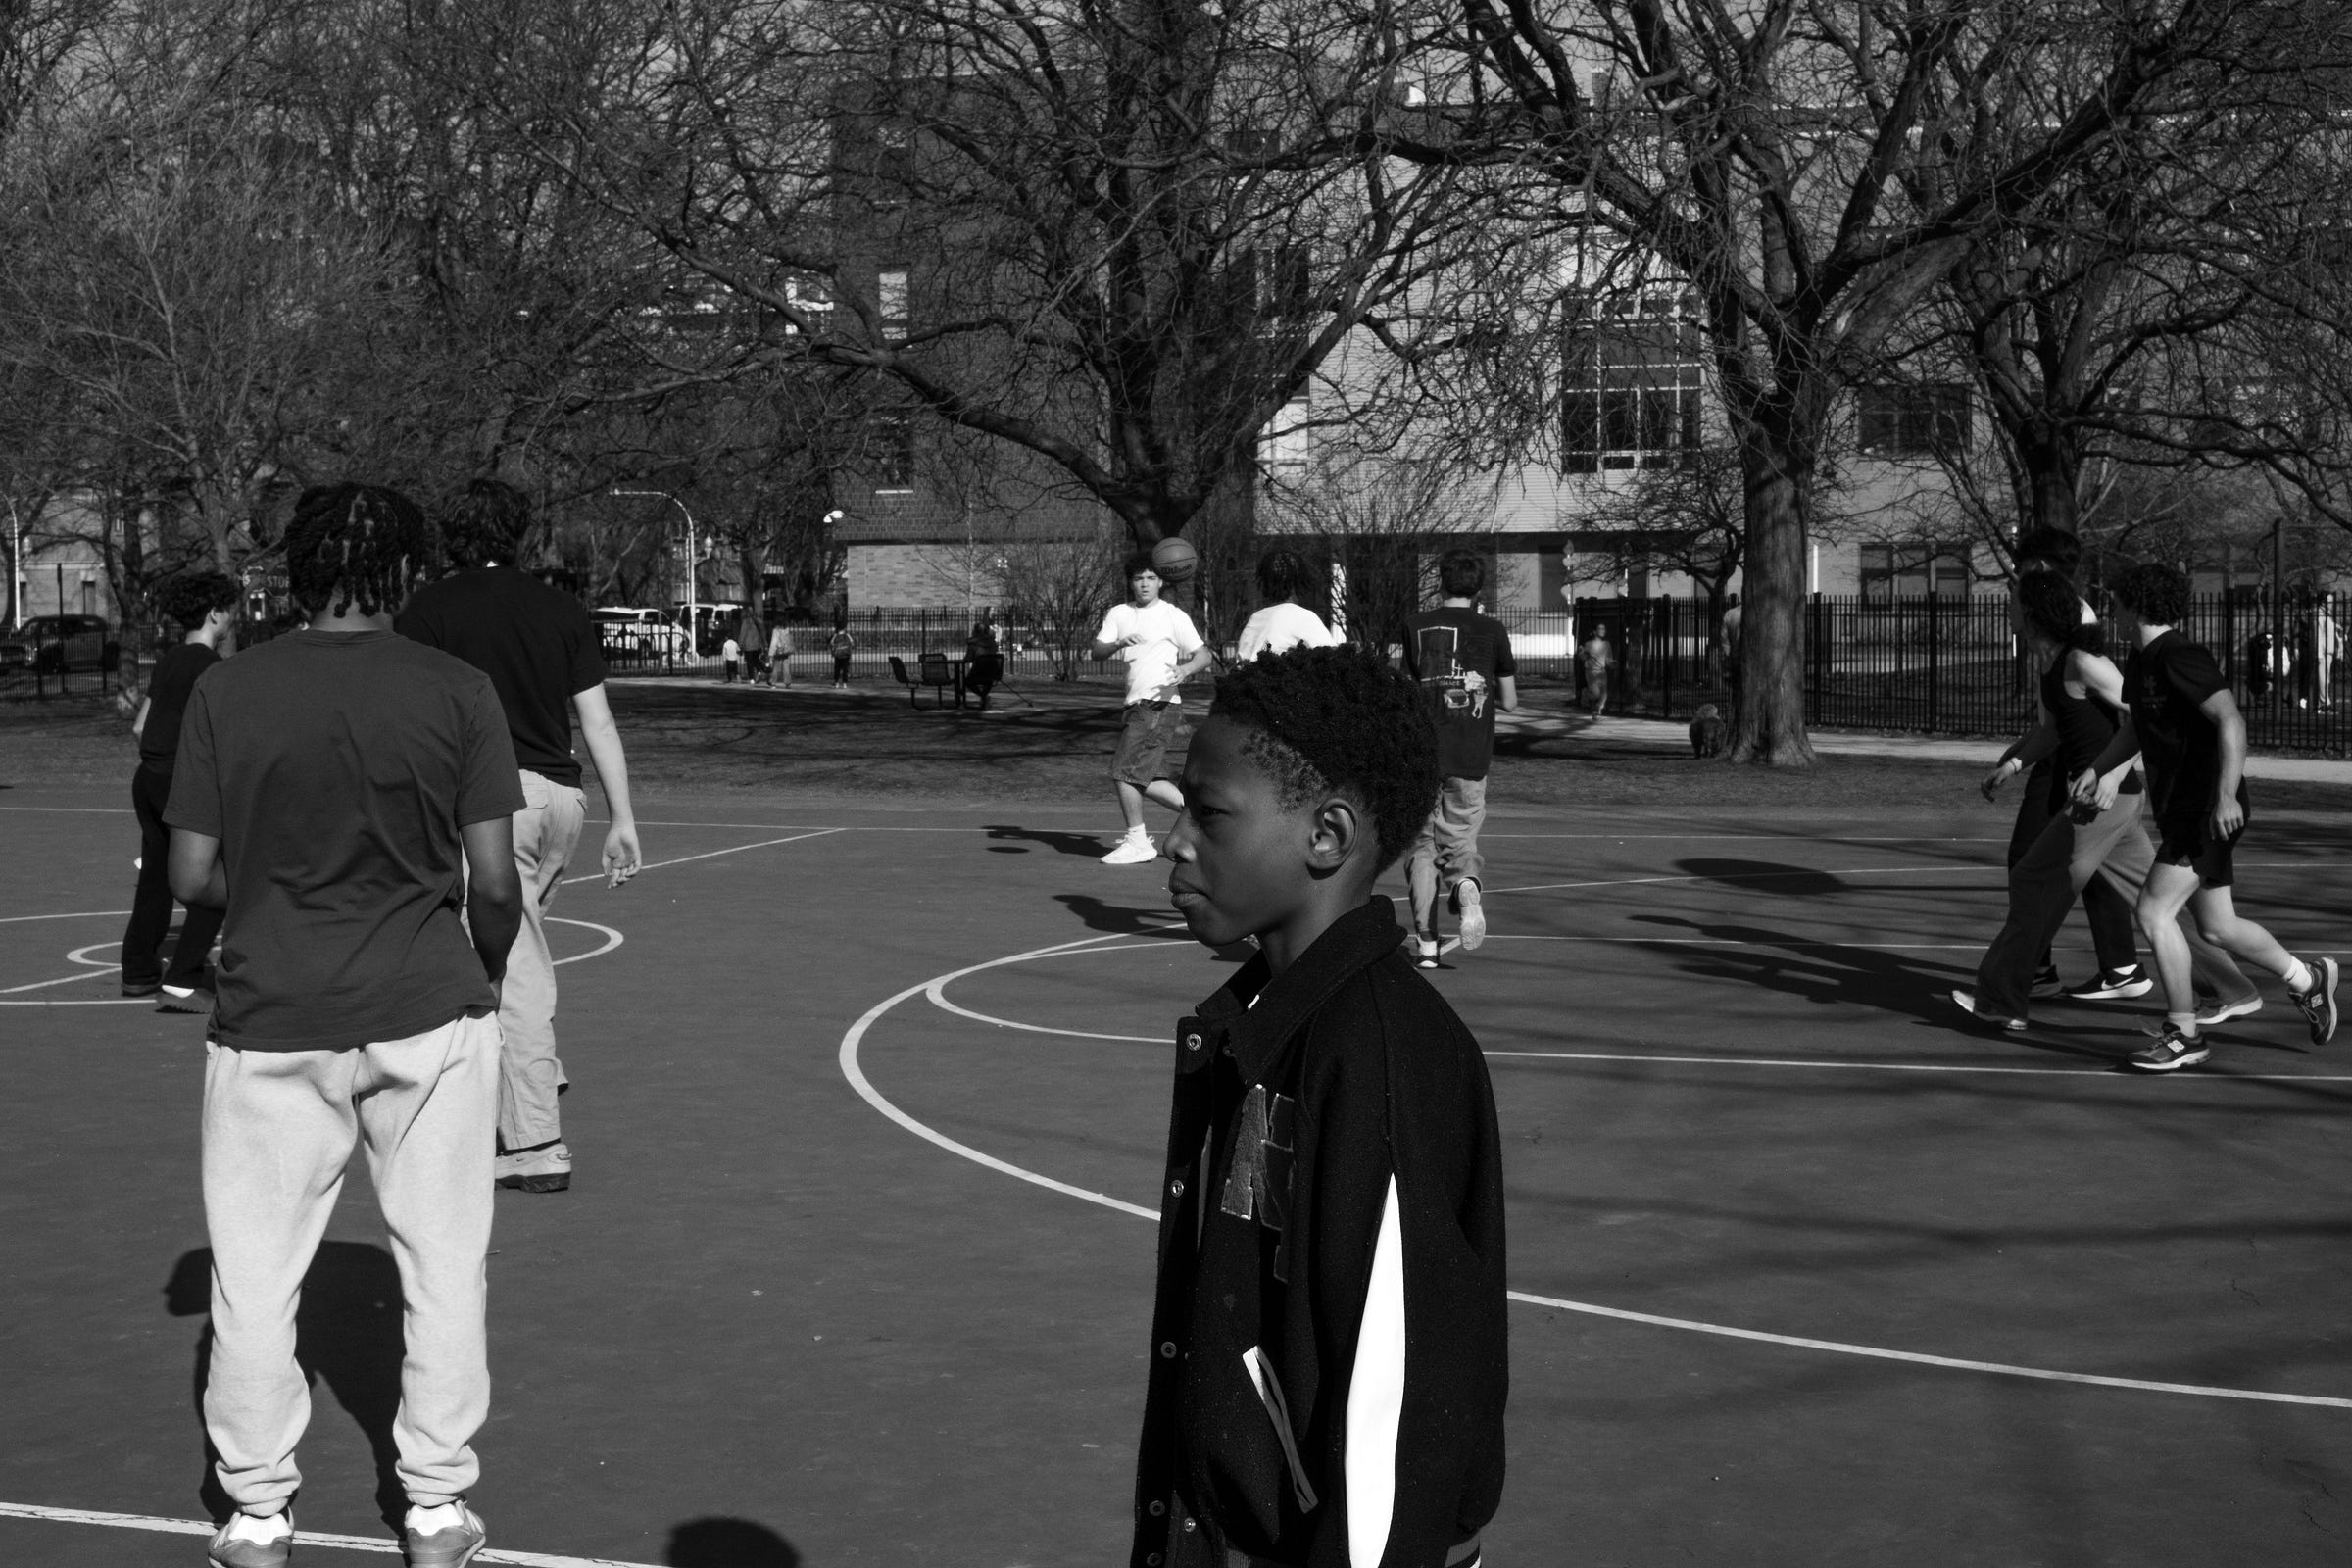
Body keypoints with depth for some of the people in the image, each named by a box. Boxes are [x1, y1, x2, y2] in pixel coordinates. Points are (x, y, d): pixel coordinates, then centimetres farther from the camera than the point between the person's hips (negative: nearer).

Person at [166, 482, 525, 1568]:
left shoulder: (226, 691, -3)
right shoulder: (458, 692, -5)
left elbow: (192, 876, -2)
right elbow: (492, 878, -5)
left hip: (272, 1019, 0)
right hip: (428, 1011, 0)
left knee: (255, 1278, 11)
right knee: (442, 1267, 11)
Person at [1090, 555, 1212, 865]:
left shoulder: (1174, 616, -1)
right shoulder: (1119, 614, 14)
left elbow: (1203, 655, -2)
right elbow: (1096, 651, 3)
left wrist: (1185, 669, -24)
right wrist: (1119, 643, -18)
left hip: (1160, 703, -7)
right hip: (1136, 705, 7)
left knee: (1124, 772, -13)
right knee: (1140, 778, 11)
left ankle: (1137, 842, -6)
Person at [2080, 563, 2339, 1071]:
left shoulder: (2179, 658, -17)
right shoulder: (2141, 662, 13)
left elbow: (2231, 719, -27)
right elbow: (2139, 725, 31)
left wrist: (2227, 794, -36)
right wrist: (2097, 768, 19)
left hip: (2209, 812, -10)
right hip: (2178, 812, 10)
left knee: (2154, 913, -13)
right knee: (2217, 927, 14)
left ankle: (2184, 1034, -3)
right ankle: (2307, 979, 33)